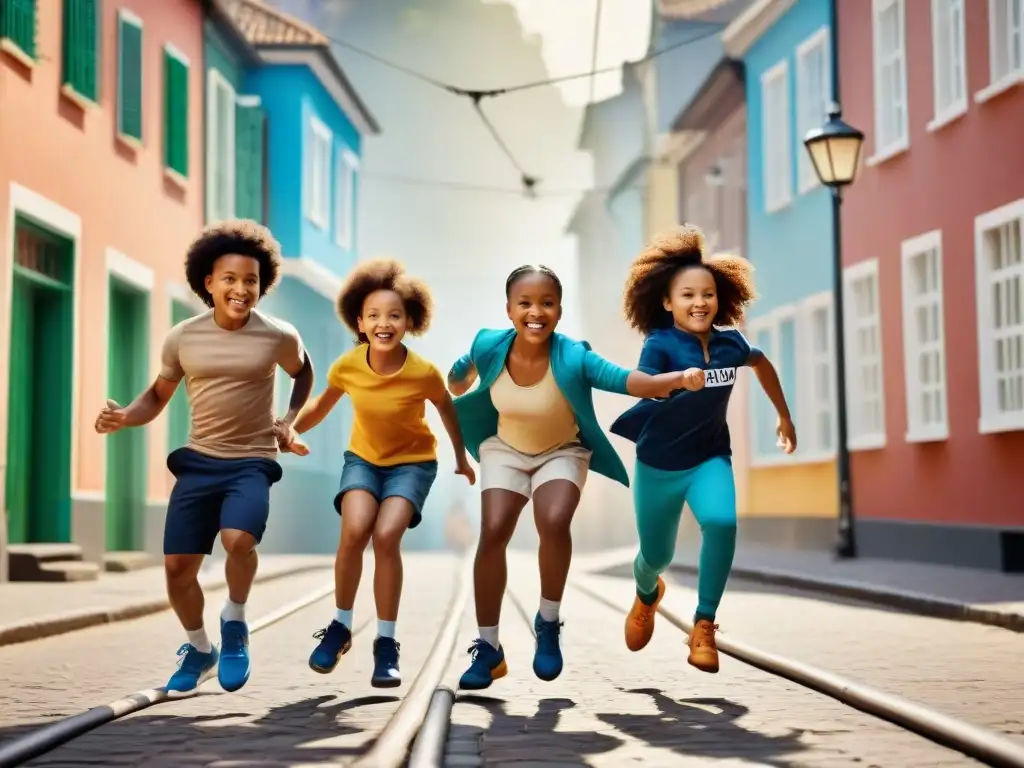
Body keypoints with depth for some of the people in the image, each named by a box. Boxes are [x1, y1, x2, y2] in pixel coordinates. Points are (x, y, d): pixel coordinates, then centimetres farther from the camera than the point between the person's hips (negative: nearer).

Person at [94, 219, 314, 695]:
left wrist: (290, 420, 3)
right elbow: (158, 395, 10)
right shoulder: (182, 338, -1)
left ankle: (234, 624, -1)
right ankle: (199, 650, 27)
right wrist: (124, 417, -10)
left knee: (238, 538, -30)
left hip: (253, 462, -3)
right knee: (177, 564, -1)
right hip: (198, 460, 3)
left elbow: (304, 374, 17)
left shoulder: (279, 337, -5)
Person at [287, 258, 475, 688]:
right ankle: (340, 627, -3)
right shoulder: (347, 366, -17)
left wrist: (462, 459, 9)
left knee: (386, 536, -24)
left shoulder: (423, 373, -23)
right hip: (363, 458, 2)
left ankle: (386, 644, -9)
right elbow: (323, 404, 4)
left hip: (412, 462, -2)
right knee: (354, 530, -24)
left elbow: (446, 409, -2)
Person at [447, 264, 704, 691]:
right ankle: (488, 648, -3)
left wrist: (677, 379, -60)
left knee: (554, 523, -28)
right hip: (505, 450, 2)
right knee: (493, 532, -17)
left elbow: (626, 380, -47)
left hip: (562, 452, -2)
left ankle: (548, 624, -3)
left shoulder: (573, 356, -31)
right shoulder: (489, 345, -23)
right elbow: (460, 378, 4)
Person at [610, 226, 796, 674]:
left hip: (710, 458, 2)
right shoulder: (661, 344, -20)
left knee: (722, 522, -29)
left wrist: (784, 417, 22)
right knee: (656, 553, 14)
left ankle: (704, 627, -14)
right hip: (659, 464, -2)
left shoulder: (729, 343, -7)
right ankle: (647, 594, 53)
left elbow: (761, 363, 16)